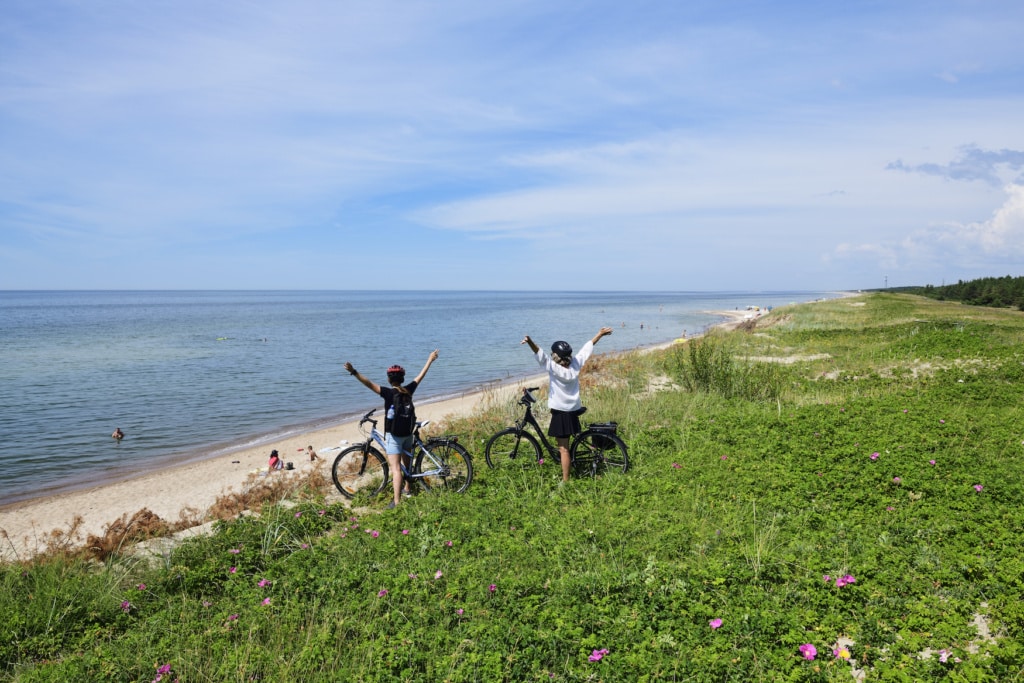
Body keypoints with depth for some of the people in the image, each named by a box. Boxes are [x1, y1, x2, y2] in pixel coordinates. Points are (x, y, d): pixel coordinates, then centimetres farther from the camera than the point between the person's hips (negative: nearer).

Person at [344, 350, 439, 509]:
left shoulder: (389, 393, -17)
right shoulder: (408, 390, -2)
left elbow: (369, 384, -28)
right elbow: (420, 376, 11)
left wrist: (354, 372, -35)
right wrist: (430, 360, 24)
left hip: (394, 435, -6)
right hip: (408, 433, 6)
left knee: (395, 468, -10)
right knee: (406, 462, 25)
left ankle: (397, 501, -16)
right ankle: (407, 487, 43)